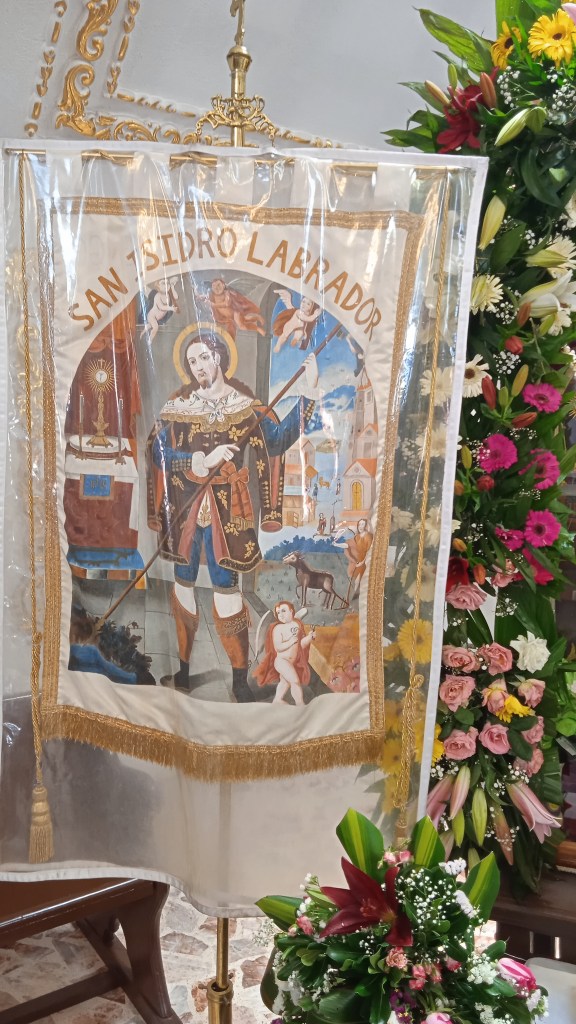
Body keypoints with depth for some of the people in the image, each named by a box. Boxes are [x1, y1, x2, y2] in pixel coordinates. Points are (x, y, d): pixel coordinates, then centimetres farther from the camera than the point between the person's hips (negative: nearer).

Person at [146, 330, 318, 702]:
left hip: (227, 508, -3)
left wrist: (308, 393, -19)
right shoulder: (179, 404, 3)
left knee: (227, 588, -4)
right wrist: (203, 459, -20)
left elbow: (277, 439, -13)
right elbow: (159, 451, -7)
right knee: (184, 585, 12)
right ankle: (183, 673, 27)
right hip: (185, 505, 3)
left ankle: (240, 680, 9)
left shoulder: (244, 404, 0)